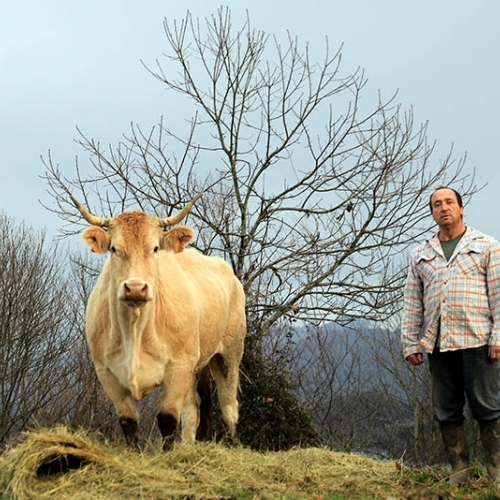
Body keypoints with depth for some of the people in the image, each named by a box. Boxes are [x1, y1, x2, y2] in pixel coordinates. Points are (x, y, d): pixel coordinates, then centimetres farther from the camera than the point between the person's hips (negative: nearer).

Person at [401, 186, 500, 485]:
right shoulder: (421, 256, 17)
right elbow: (412, 304, 15)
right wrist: (410, 343, 8)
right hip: (437, 345, 4)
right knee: (447, 412, 4)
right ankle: (459, 472, 10)